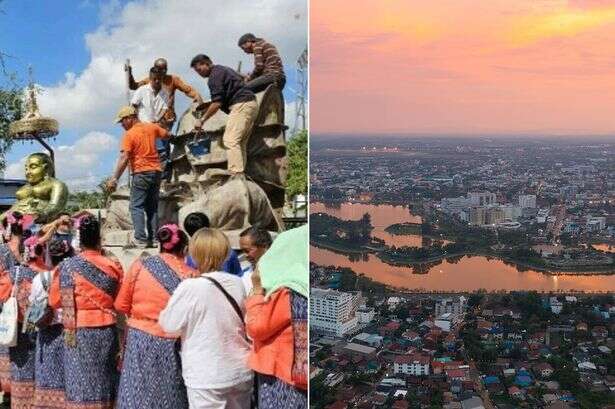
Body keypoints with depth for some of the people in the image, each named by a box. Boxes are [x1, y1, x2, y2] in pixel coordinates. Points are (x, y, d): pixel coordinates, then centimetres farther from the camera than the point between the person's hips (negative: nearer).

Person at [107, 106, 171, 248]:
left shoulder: (129, 134, -9)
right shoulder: (152, 127, 8)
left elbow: (124, 159, -15)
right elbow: (167, 135, 25)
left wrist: (114, 179, -15)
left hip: (141, 173, -6)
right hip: (156, 172, 6)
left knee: (136, 207, -3)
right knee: (152, 207, 12)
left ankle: (141, 239, -12)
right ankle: (153, 239, 9)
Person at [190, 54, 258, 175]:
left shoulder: (215, 75, -6)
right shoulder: (224, 69, 24)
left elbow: (217, 103, -13)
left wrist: (202, 120, -5)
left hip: (241, 105, -10)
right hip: (251, 103, 10)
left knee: (230, 140, -17)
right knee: (240, 142, 7)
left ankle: (235, 174, -26)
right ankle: (240, 173, 2)